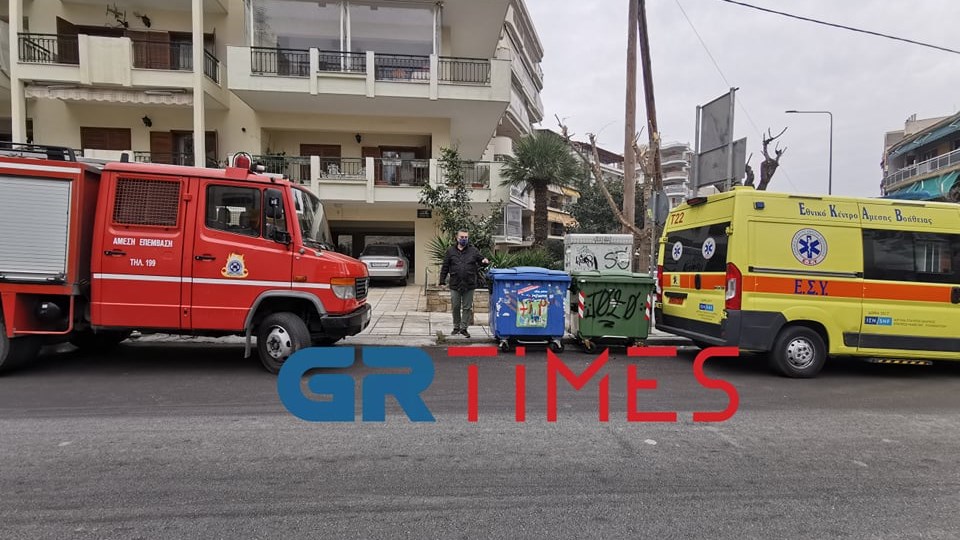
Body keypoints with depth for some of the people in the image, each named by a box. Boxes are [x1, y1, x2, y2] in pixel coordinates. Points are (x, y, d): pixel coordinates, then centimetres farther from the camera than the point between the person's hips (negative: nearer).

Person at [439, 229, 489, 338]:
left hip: (469, 285, 0)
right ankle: (456, 327, 24)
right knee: (455, 307, 8)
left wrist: (485, 262, -15)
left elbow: (481, 260, 10)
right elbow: (445, 267, 6)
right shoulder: (450, 251, 6)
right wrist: (442, 281, 1)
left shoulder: (474, 251, 6)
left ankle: (464, 328, 15)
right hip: (455, 285, 0)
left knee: (467, 307, 4)